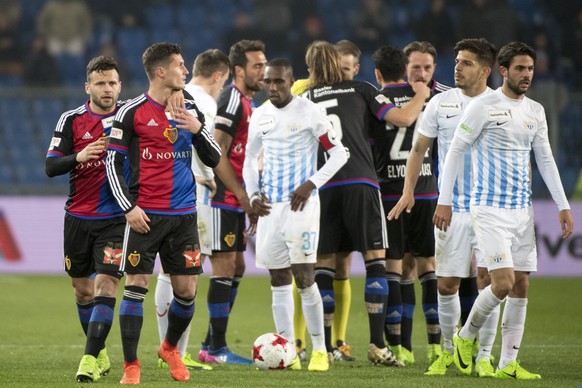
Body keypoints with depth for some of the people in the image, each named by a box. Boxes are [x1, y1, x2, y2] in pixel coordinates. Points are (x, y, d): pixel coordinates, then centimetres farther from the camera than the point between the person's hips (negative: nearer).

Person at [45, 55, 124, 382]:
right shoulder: (72, 120, 0)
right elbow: (51, 166, -5)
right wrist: (78, 157, -24)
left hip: (116, 218, -2)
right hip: (79, 218, 2)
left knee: (106, 286, -15)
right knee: (83, 290, 11)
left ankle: (90, 361, -19)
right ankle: (101, 355, 30)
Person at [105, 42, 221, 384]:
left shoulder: (190, 109, 10)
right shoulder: (133, 112, -4)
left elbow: (214, 159, 10)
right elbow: (113, 162, -1)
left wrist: (198, 130, -8)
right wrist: (129, 207, -9)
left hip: (184, 214, 4)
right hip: (146, 214, -4)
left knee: (187, 290, 5)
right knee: (137, 285, -8)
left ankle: (171, 348, 30)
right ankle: (131, 366, -1)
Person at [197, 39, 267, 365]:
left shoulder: (246, 103, 17)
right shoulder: (232, 101, -14)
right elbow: (218, 155, -19)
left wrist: (248, 201, 20)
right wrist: (243, 195, -17)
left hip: (234, 200, 10)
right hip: (223, 200, -10)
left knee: (236, 268, 12)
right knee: (225, 268, -8)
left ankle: (212, 344, 18)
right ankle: (217, 349, -5)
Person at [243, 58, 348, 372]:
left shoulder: (310, 113, -8)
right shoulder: (259, 116, 9)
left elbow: (339, 153, -6)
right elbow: (250, 158, 19)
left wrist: (311, 184, -15)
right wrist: (253, 193, 4)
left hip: (301, 204, -6)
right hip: (270, 206, 6)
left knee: (304, 278, -10)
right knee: (278, 281, 5)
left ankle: (319, 351, 0)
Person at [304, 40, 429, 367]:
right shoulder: (360, 90, 10)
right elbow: (402, 118, 5)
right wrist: (421, 96, 23)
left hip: (320, 188, 2)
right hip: (361, 183, -2)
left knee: (324, 267, 6)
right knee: (375, 260, 1)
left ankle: (325, 348, 4)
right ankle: (378, 345, -8)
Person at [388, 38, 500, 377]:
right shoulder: (441, 103, 4)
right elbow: (420, 148, 11)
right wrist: (409, 190, 0)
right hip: (451, 209, 2)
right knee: (447, 284, 2)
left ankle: (484, 356, 7)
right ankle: (448, 351, 20)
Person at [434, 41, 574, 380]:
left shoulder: (536, 111, 11)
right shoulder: (483, 107, -8)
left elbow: (546, 160, 17)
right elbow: (455, 150, -5)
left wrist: (563, 206, 11)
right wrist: (445, 201, -8)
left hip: (523, 210, 6)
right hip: (490, 209, -6)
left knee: (521, 287, 1)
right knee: (504, 282, -16)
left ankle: (508, 364, 6)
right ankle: (466, 337, 9)